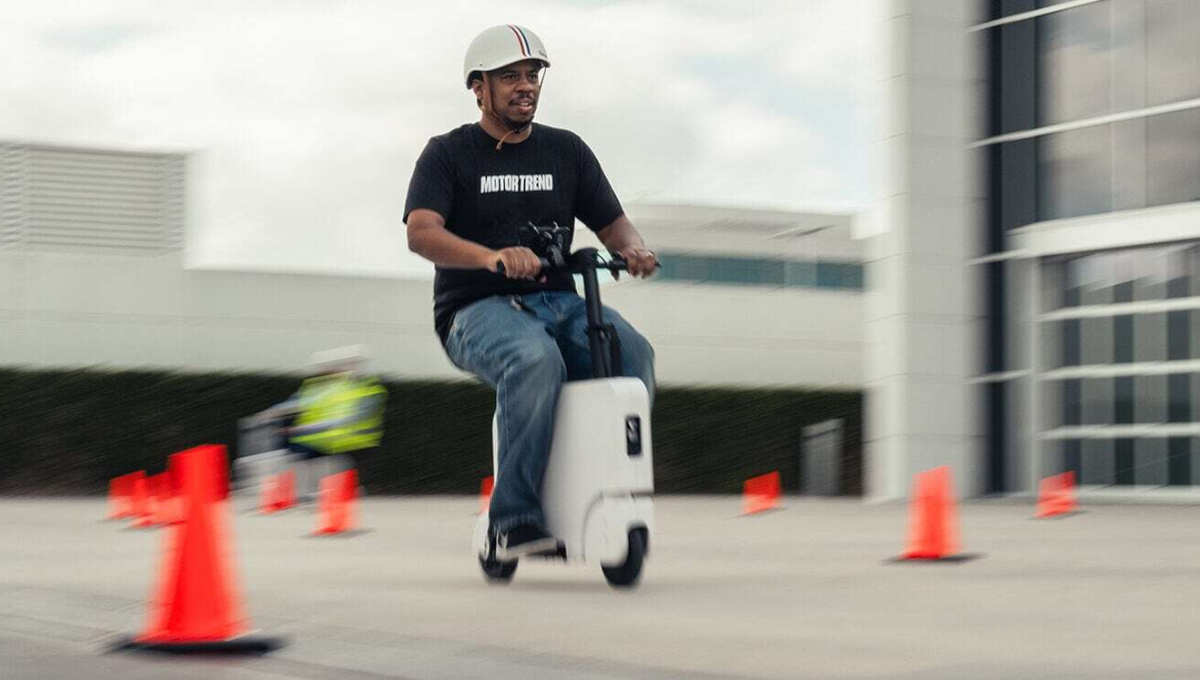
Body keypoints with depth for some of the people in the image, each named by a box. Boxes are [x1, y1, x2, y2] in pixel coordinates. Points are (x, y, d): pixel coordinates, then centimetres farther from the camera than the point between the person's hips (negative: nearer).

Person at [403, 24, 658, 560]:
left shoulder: (566, 150, 18)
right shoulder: (448, 154, 5)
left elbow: (610, 221, 15)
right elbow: (421, 233, -11)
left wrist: (633, 247, -11)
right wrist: (493, 257, -30)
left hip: (558, 301, 4)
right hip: (477, 310, -4)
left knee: (634, 354, -27)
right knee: (536, 361, -38)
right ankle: (513, 517, -33)